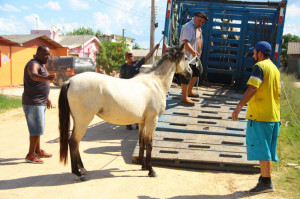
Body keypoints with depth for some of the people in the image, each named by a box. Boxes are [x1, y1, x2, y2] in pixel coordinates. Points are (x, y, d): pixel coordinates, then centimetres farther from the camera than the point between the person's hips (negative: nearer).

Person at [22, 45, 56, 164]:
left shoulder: (41, 65, 15)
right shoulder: (33, 64, -17)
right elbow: (34, 76, -41)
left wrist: (47, 98, 27)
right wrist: (46, 78, -61)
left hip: (40, 102, 10)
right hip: (33, 103, -10)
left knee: (38, 128, 17)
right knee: (37, 129, -9)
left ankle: (38, 151, 28)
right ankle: (30, 155, -1)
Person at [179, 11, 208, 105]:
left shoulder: (198, 29, 15)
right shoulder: (188, 27, -18)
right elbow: (185, 42, -30)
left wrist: (198, 54, 27)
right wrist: (193, 52, -44)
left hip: (195, 58, 10)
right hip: (187, 58, -10)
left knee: (196, 74, 21)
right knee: (186, 78, -5)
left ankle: (189, 92, 38)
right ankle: (184, 98, 4)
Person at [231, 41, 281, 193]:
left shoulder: (260, 66, -11)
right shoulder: (275, 69, 17)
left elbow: (252, 88, -22)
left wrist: (239, 107, -22)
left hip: (260, 115, -9)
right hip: (274, 116, 9)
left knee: (261, 148, -4)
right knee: (266, 149, 15)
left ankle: (266, 182, 0)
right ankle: (265, 177, 23)